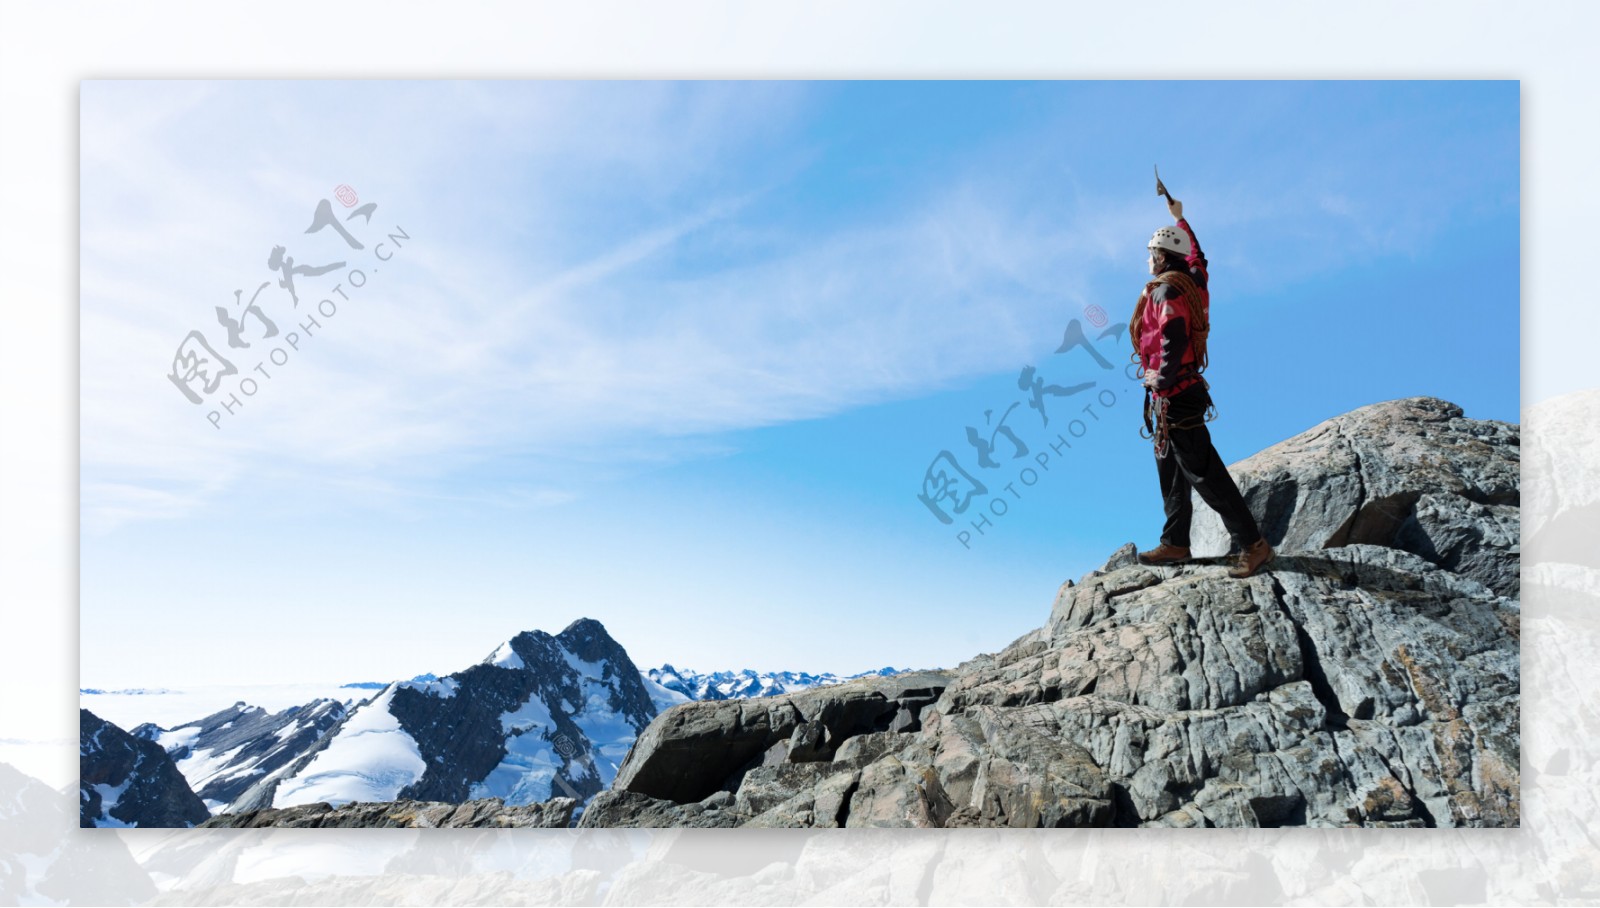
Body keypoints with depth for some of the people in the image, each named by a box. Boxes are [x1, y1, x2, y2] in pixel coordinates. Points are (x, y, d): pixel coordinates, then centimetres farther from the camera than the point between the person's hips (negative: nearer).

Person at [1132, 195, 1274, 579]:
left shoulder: (1165, 291, -15)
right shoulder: (1191, 281, 12)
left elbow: (1175, 336, -29)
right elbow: (1195, 255, 34)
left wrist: (1163, 379, -24)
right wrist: (1179, 217, 45)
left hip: (1174, 396, -10)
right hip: (1182, 393, 10)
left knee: (1203, 473, -11)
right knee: (1171, 472, 14)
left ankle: (1252, 544, -10)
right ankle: (1175, 543, 19)